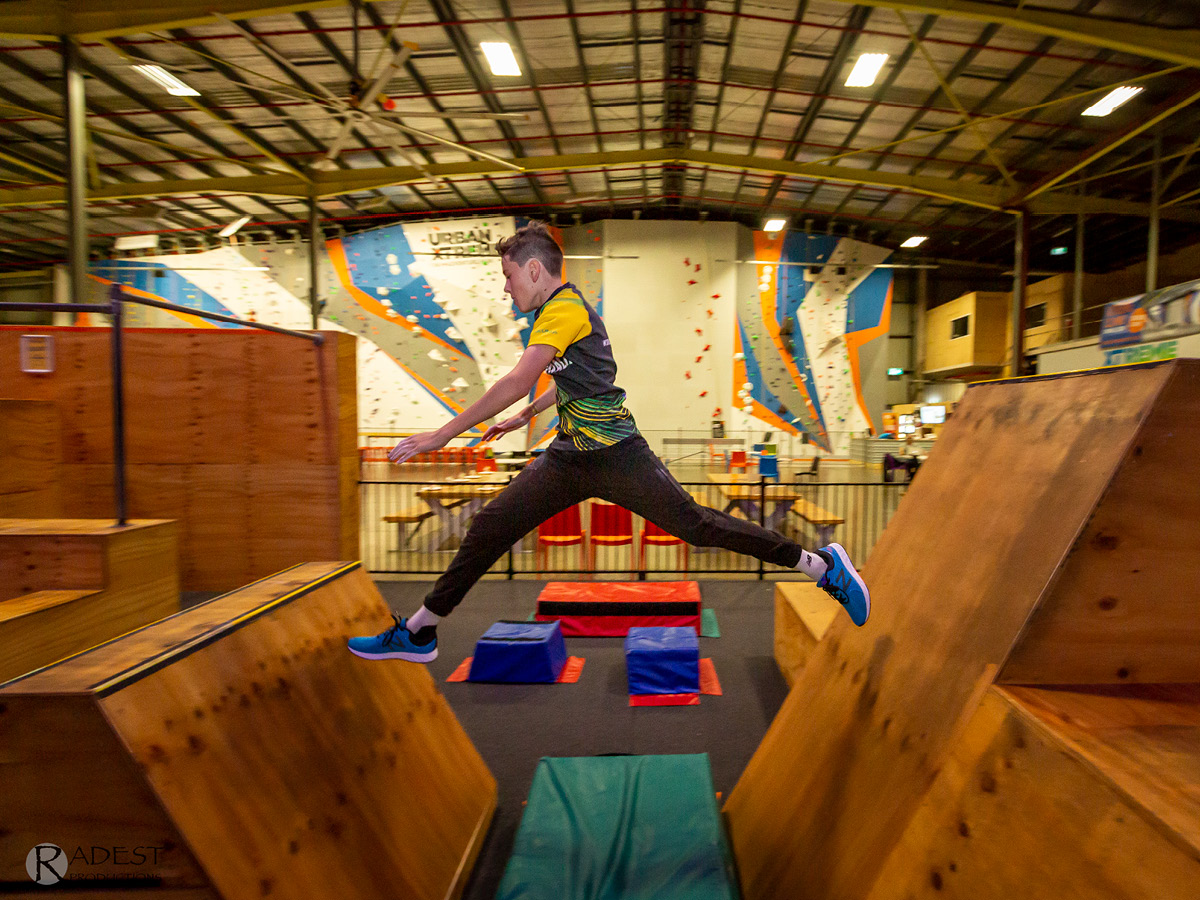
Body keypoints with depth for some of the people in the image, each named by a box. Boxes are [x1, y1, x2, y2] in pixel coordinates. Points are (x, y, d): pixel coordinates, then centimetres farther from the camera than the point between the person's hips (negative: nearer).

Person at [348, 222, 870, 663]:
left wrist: (442, 435, -24)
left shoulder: (565, 308, -14)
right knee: (490, 528, 5)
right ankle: (419, 632, 14)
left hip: (614, 455, -9)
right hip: (569, 456, 9)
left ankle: (823, 564, 11)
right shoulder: (558, 310, 17)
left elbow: (518, 382, -26)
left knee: (694, 525, -6)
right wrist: (525, 417, 37)